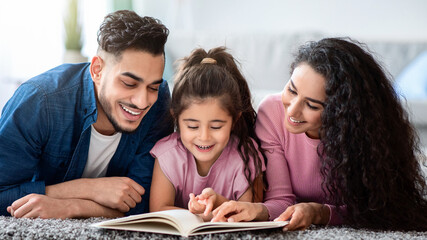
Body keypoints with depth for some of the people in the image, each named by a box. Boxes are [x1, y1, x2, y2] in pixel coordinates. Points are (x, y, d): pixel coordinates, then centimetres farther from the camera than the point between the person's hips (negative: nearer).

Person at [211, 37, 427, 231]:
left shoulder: (367, 128, -21)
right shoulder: (272, 111, -16)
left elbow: (367, 211, -16)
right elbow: (281, 199, -15)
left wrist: (319, 213, -34)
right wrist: (259, 210, -37)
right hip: (294, 234, 1)